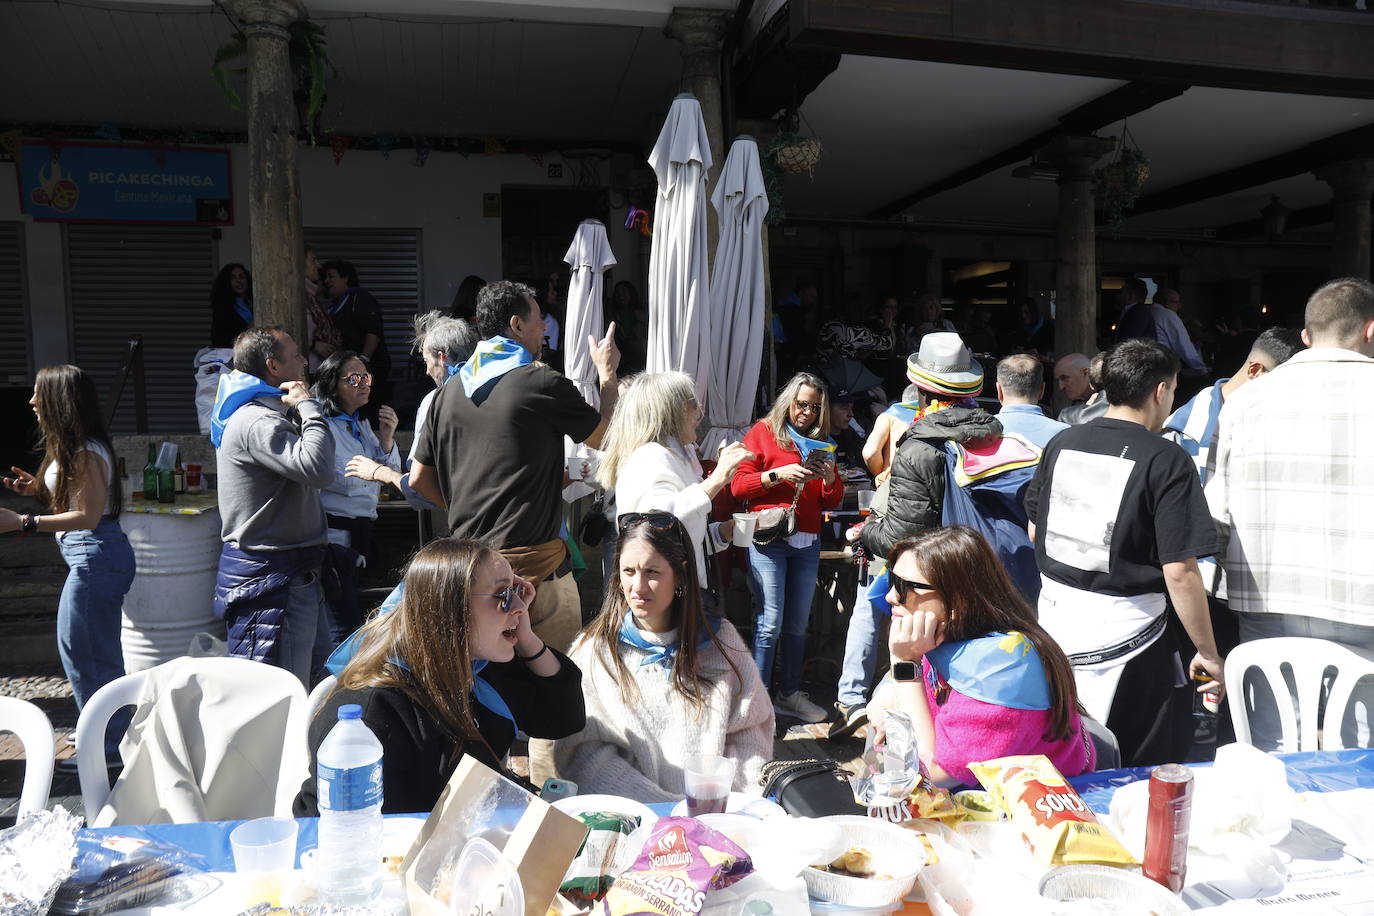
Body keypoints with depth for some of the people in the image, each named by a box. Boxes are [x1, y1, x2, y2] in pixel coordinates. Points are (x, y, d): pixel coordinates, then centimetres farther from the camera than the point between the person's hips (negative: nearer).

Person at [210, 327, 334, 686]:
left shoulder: (269, 414, 16)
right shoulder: (256, 422, -19)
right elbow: (318, 469, -32)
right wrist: (309, 406, -20)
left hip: (296, 575, 11)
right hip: (270, 578, -11)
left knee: (318, 673, 20)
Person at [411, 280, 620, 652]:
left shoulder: (448, 393, 8)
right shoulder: (542, 383, -11)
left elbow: (419, 479, 13)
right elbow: (604, 436, 4)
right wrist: (607, 372, 17)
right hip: (533, 562, -7)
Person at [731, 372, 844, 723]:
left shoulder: (821, 444, 18)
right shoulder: (762, 432, 4)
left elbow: (832, 501, 18)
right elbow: (738, 486, -3)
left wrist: (830, 477, -2)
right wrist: (778, 474, -14)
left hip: (807, 543, 5)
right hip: (768, 539, -5)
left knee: (798, 624, 6)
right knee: (771, 623, -8)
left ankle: (790, 694, 18)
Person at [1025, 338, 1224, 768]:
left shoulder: (1061, 443, 4)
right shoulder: (1166, 461, -13)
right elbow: (1179, 571, -16)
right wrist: (1207, 652, -5)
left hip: (1054, 616, 6)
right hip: (1123, 631, -5)